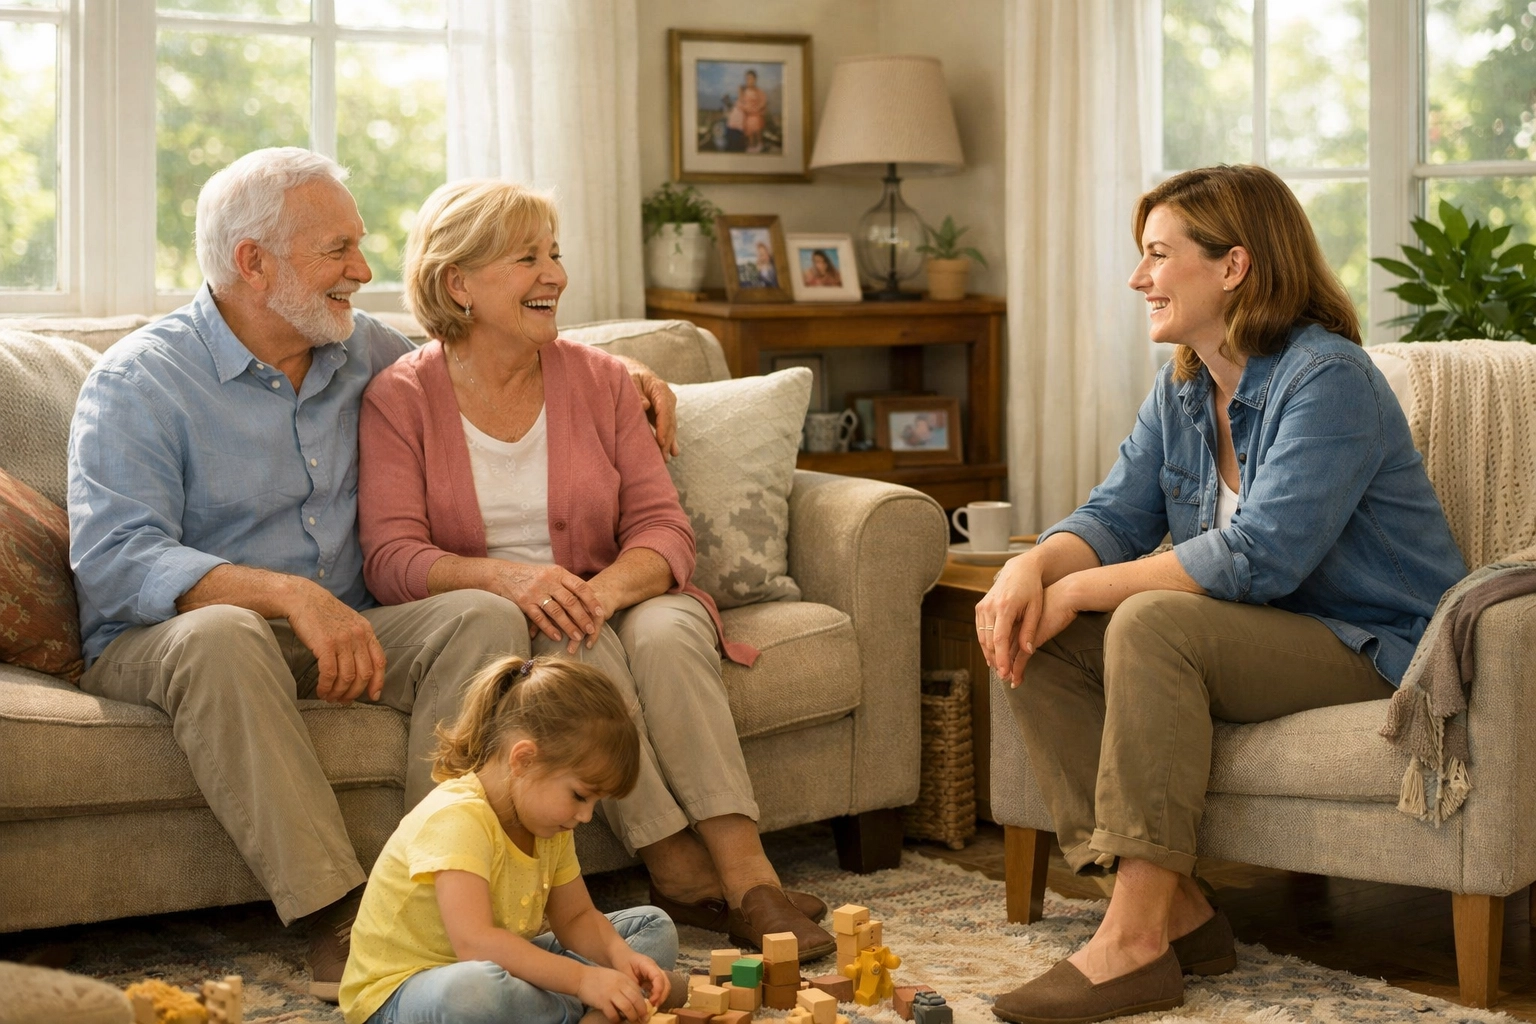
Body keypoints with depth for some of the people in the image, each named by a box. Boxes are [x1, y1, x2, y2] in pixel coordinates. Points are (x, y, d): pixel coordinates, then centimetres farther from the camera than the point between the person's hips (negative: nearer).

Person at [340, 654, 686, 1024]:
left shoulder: (546, 825, 3)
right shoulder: (457, 818, -27)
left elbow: (576, 917, 9)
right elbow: (474, 942, -38)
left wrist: (618, 954, -13)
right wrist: (583, 979, -39)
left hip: (500, 972, 9)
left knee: (654, 927, 9)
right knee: (474, 990, -45)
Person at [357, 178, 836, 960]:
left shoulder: (595, 378, 7)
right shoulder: (401, 397, -1)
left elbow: (663, 526, -1)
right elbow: (391, 559, -11)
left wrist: (610, 585, -24)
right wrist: (505, 577, -30)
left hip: (611, 598, 2)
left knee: (667, 630, -31)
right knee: (572, 642, -34)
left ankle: (745, 872, -35)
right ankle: (678, 868, -31)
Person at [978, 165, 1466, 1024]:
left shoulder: (1329, 379, -19)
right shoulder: (1183, 391, 8)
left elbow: (1259, 558, -29)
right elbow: (1116, 515, 6)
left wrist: (1082, 588, -24)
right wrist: (1031, 568, -18)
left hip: (1373, 654, -9)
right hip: (1261, 635, 9)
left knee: (1151, 624, -32)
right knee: (1036, 644, -8)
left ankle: (1137, 940, -31)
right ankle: (1175, 910, -14)